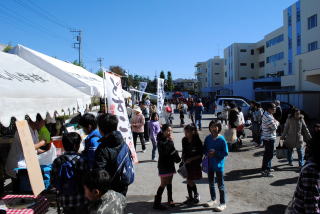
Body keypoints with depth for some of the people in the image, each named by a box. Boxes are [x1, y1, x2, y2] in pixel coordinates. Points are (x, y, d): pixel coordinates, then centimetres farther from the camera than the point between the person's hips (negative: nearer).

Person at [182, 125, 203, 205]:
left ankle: (196, 195, 20)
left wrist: (191, 159, -18)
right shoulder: (184, 140, 0)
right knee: (189, 181, 11)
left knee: (190, 181, -4)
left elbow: (200, 154, -12)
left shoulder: (197, 141, -16)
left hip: (195, 164, -5)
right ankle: (190, 197, 26)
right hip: (187, 163, 5)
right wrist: (183, 160, 1)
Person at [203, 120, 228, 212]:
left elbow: (225, 153, -13)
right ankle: (213, 199, 39)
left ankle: (223, 203, 20)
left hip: (219, 165, -5)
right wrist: (207, 153, -12)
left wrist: (215, 153, -21)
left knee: (220, 185, 5)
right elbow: (204, 149, 8)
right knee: (211, 183, 20)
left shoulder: (222, 139, -15)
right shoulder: (208, 138, -2)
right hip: (210, 164, 5)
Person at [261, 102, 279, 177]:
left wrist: (275, 122, -2)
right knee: (269, 154, -5)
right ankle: (265, 171, 1)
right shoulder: (268, 117, -23)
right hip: (269, 138, -11)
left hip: (267, 137, 11)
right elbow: (274, 127, -20)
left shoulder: (267, 114, 11)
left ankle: (267, 167, 34)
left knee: (268, 154, 21)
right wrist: (276, 123, -1)